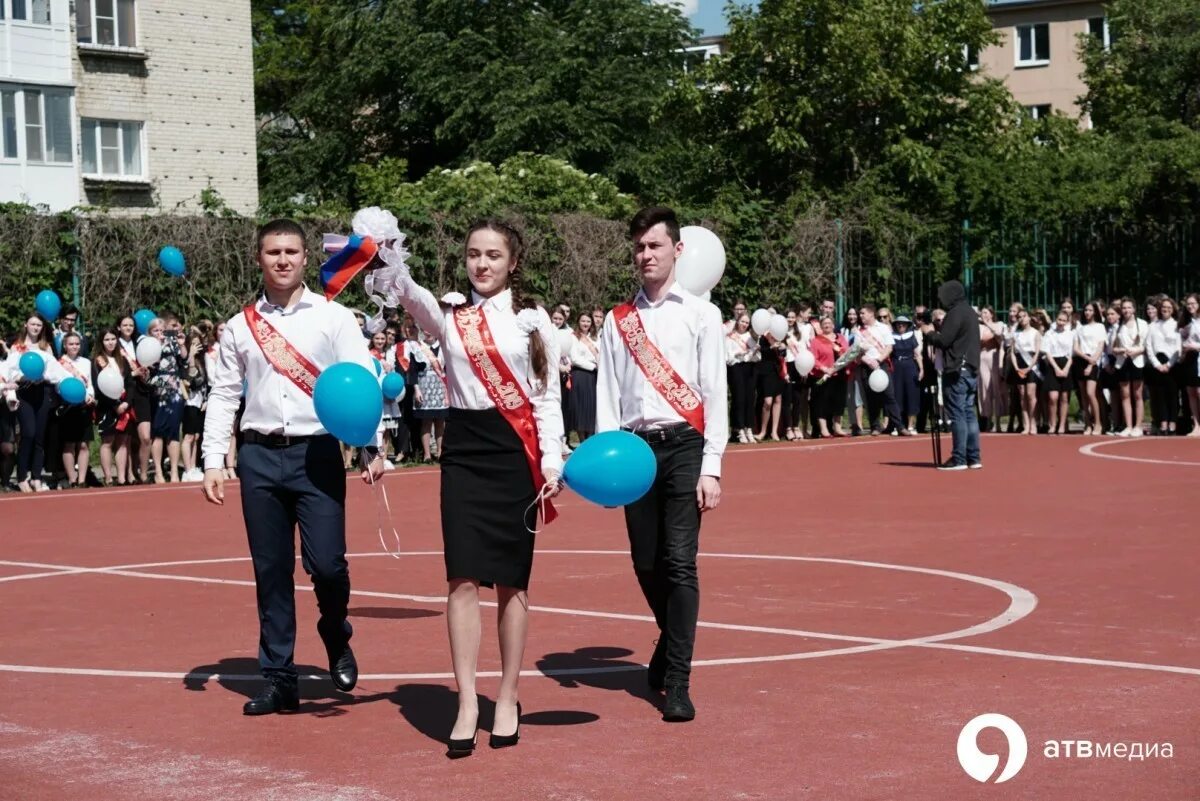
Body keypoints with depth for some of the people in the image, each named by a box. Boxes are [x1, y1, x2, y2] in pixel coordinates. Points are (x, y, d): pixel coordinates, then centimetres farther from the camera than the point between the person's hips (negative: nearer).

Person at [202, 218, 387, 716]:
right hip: (260, 455, 3)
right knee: (270, 570, 6)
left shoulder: (334, 317, 1)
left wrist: (373, 449, -14)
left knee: (326, 563, -11)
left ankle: (336, 640, 20)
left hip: (316, 453, -2)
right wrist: (213, 462, 2)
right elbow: (222, 395, 10)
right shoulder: (240, 326, 9)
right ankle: (278, 679, 15)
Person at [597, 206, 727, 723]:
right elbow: (607, 393, 8)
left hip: (684, 446, -3)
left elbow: (714, 394, 0)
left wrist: (710, 468, -6)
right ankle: (671, 640, 35)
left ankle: (677, 681, -7)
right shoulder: (618, 321, 12)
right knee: (646, 564, 8)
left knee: (680, 562, -10)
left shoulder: (700, 315, 4)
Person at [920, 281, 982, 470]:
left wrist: (929, 333, 1)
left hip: (957, 371, -9)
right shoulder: (970, 313, 17)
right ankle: (973, 457, 10)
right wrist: (938, 330, 12)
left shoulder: (955, 313, -12)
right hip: (971, 370, 9)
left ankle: (959, 459, -8)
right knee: (969, 413, 10)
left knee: (957, 415, -7)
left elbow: (943, 341, -16)